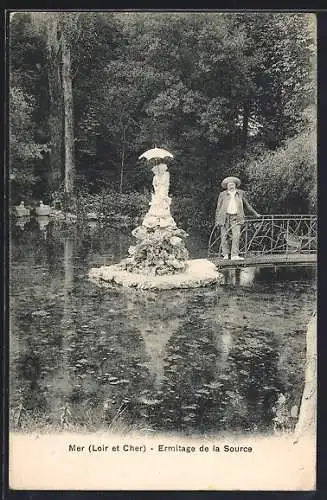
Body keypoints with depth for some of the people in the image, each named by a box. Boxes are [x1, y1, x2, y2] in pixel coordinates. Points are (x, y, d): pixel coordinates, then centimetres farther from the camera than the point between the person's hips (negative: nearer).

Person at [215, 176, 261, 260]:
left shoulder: (241, 193, 10)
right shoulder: (222, 194, 6)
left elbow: (247, 205, 21)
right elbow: (218, 208, 8)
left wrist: (255, 214, 24)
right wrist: (217, 220, 3)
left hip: (236, 218, 0)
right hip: (225, 217, 0)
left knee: (236, 235, -13)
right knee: (224, 236, 1)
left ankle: (234, 255, -13)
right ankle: (226, 255, 14)